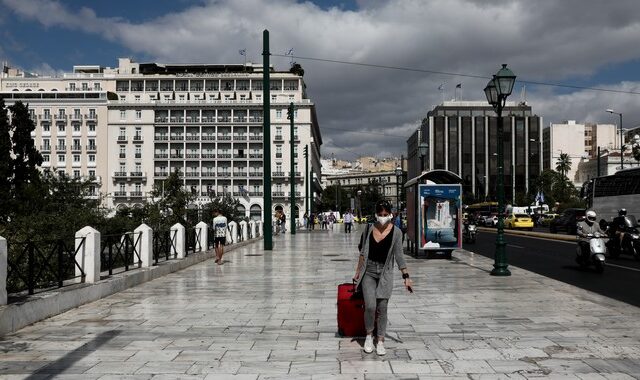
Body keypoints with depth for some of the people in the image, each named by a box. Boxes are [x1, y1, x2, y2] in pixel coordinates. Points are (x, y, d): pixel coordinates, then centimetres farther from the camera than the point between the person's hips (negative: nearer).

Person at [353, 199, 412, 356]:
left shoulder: (396, 232, -4)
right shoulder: (369, 229, 2)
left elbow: (399, 255, -3)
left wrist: (406, 276, -7)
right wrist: (358, 271, 12)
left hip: (385, 273, -1)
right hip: (368, 272, 1)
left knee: (382, 308, 1)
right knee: (370, 306, -11)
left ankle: (380, 341, 15)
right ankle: (369, 335, 13)